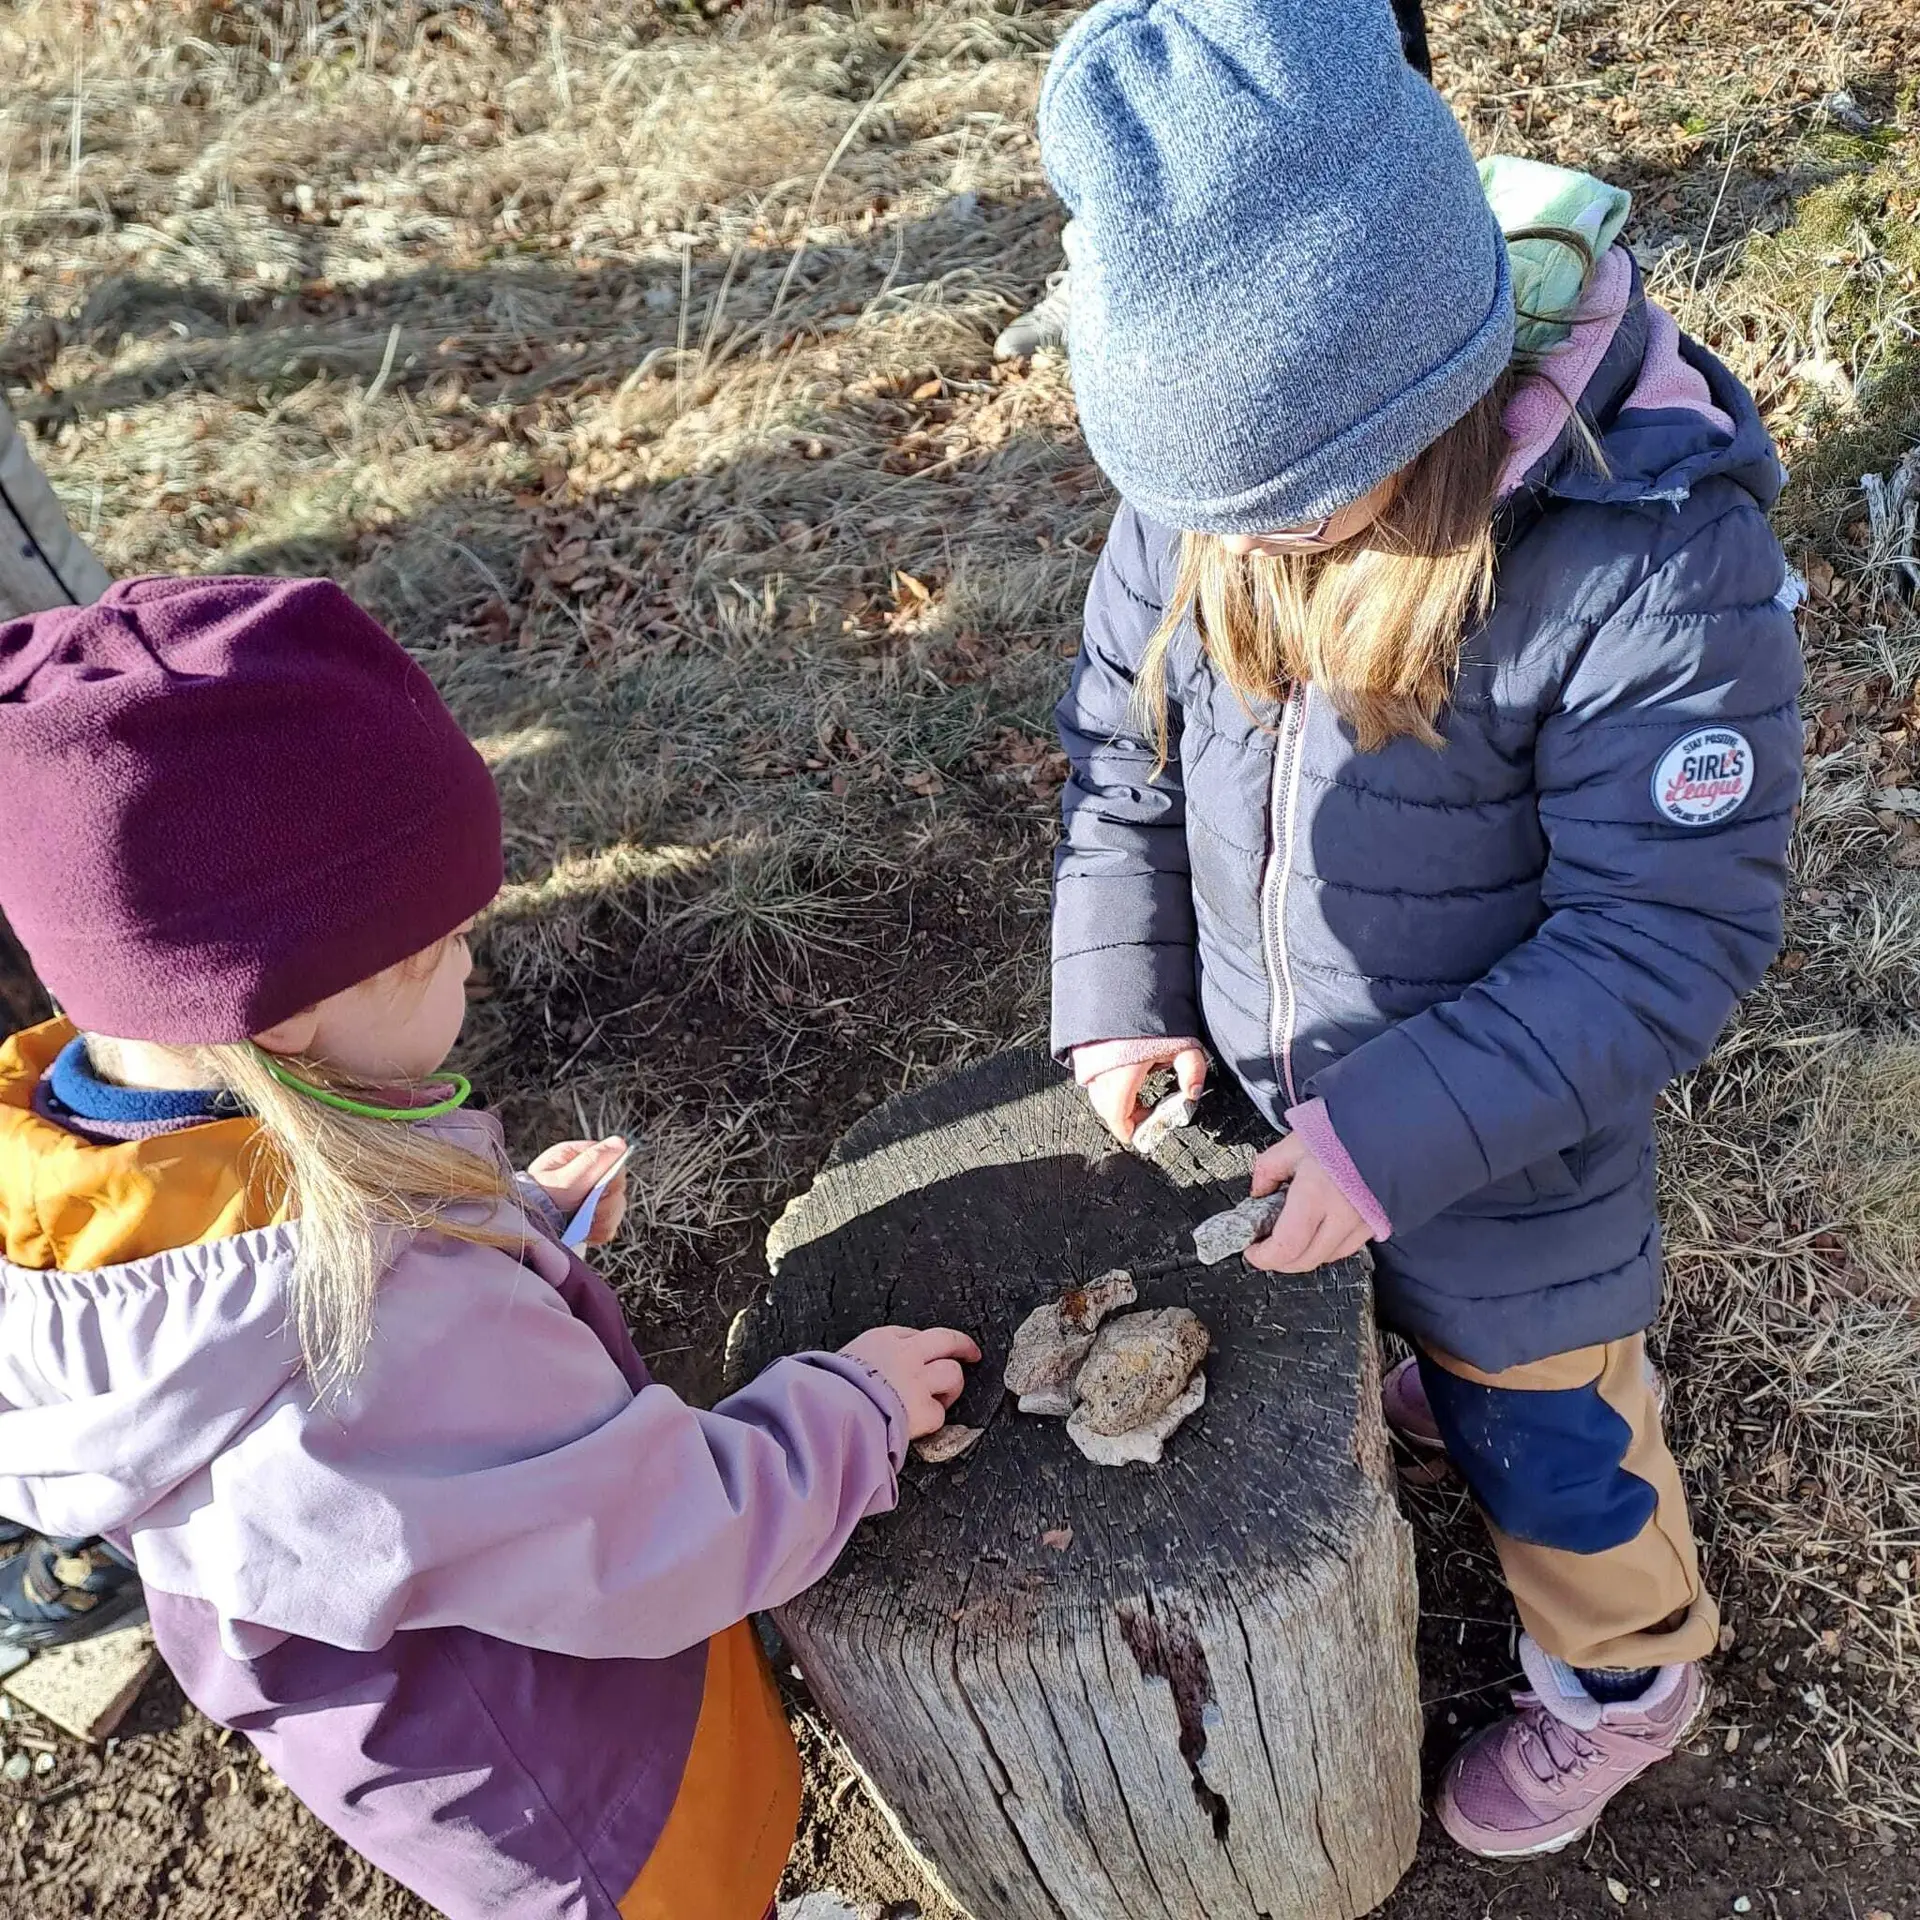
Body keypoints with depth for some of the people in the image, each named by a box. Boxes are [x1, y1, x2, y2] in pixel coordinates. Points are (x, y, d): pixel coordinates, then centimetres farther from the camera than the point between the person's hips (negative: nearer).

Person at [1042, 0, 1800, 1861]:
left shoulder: (1654, 558, -32)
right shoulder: (1215, 462, -15)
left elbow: (1669, 937, -25)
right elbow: (1120, 738, -1)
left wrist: (1395, 1136, -27)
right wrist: (1118, 998, -8)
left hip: (1504, 1137, -4)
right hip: (1264, 1095, 5)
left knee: (1544, 1427, 20)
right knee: (1400, 1315, 31)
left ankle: (1621, 1678, 51)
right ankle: (1460, 1378, 67)